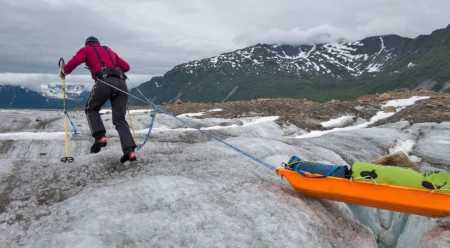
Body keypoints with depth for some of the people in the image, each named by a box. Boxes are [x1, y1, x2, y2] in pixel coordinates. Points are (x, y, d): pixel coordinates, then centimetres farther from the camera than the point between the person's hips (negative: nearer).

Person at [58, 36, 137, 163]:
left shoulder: (86, 49, 23)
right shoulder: (109, 50, 36)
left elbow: (75, 60, 4)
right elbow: (126, 67, 33)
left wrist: (64, 71, 21)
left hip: (105, 82, -4)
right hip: (121, 83, 4)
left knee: (91, 109, 18)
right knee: (120, 119, 2)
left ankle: (100, 137, -4)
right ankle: (130, 150, -16)